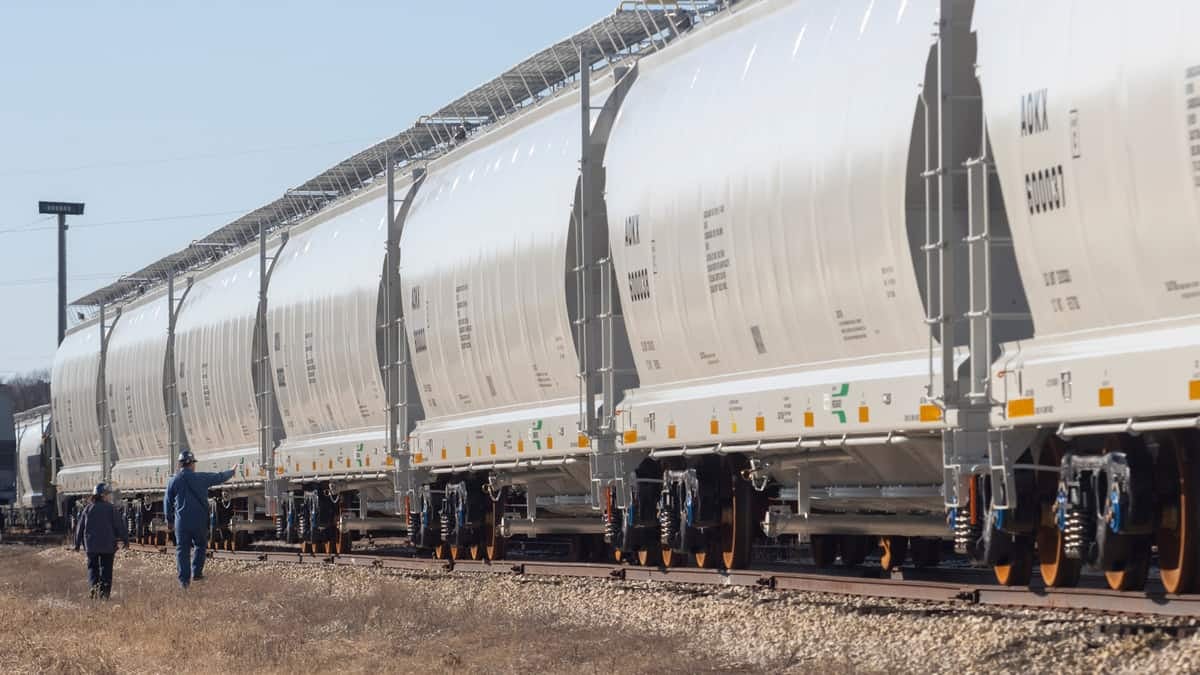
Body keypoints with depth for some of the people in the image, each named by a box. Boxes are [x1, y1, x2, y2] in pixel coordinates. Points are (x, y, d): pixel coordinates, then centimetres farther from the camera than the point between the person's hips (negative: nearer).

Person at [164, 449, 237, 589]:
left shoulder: (173, 481, -2)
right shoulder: (201, 478, -4)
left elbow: (168, 503, 5)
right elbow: (220, 478, 11)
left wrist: (169, 518, 22)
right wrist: (231, 471, 32)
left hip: (182, 521, 0)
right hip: (200, 521, 0)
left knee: (182, 549, 4)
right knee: (199, 546, 19)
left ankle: (184, 578, -3)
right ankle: (196, 573, 14)